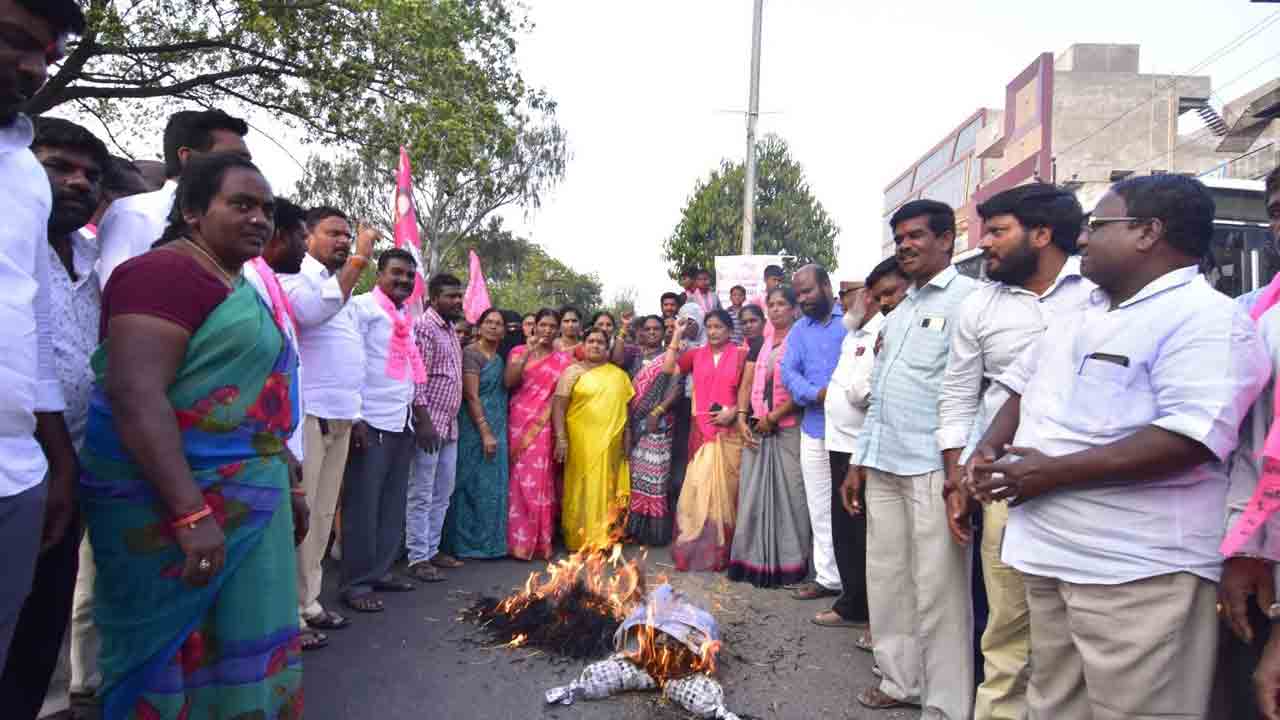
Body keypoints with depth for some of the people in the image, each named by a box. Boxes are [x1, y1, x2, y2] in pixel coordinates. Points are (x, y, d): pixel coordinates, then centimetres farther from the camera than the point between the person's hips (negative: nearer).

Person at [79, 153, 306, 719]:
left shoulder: (240, 287, 16)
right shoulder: (167, 271, -13)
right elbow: (134, 395, -24)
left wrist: (290, 486, 20)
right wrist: (193, 514, -27)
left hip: (246, 502, 9)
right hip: (177, 504, -9)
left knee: (245, 648, 14)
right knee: (174, 653, 5)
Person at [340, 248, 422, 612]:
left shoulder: (407, 318, 18)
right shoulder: (361, 307, -5)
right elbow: (352, 362, -13)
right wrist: (355, 417, -18)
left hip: (403, 422, 8)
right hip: (372, 422, -8)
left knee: (393, 502, 11)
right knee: (363, 504, -2)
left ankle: (380, 571, 20)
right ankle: (355, 583, 5)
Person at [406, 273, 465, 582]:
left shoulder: (451, 330, 16)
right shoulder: (423, 327, -11)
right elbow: (415, 379, -18)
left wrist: (452, 420, 17)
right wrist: (423, 421, -22)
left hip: (449, 425, 9)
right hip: (429, 424, -9)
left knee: (443, 494, 15)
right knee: (421, 495, -1)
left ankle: (432, 550, 25)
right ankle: (418, 558, 6)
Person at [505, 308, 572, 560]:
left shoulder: (564, 359, 9)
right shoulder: (519, 352, 9)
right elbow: (508, 382, -7)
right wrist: (529, 352, -12)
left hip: (546, 426, 0)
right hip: (519, 423, 0)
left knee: (540, 479, -4)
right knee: (519, 479, -1)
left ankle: (539, 541, 7)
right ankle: (518, 540, 7)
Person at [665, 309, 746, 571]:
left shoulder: (740, 355, 1)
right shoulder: (696, 354, 9)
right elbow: (668, 369, 0)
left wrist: (733, 411, -13)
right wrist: (677, 336, 0)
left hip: (729, 431, -2)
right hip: (702, 429, 2)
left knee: (723, 488, 4)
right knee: (698, 487, 1)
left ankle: (719, 550, 16)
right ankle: (694, 549, 14)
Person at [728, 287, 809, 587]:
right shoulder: (758, 345, 16)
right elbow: (746, 385, 14)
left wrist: (773, 417, -12)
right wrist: (742, 419, 0)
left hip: (788, 429, -5)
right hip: (756, 429, 5)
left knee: (789, 493, -3)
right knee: (753, 493, 6)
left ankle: (788, 562, 6)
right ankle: (754, 560, 14)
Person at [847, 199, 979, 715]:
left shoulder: (968, 298, -5)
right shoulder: (899, 312, 19)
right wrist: (859, 462, 17)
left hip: (934, 468, -8)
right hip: (884, 466, 8)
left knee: (938, 590, 1)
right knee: (887, 580, 14)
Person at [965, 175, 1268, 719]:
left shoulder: (1205, 319, -12)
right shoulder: (1082, 318, 15)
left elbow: (1190, 440, -24)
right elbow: (1025, 386, 23)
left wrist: (1054, 473, -21)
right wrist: (989, 449, 5)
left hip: (1135, 569, -8)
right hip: (1051, 551, 8)